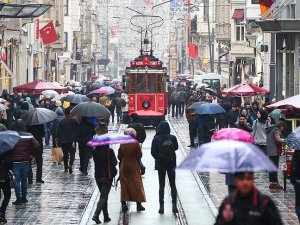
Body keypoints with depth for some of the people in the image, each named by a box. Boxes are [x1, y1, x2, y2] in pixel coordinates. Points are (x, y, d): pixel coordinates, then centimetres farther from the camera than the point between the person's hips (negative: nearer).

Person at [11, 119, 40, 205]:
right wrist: (31, 154, 3)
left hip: (15, 162, -3)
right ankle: (24, 198, 21)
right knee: (24, 180, 16)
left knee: (17, 181, 3)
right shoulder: (29, 136, -3)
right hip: (25, 161, 3)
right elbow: (37, 146, -9)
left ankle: (18, 199, 3)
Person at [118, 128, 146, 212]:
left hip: (124, 167, 2)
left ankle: (124, 204, 4)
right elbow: (139, 155, -9)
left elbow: (119, 156, 0)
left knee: (124, 185, 9)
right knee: (136, 185, 6)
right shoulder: (136, 144, -12)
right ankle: (139, 205, 6)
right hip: (134, 167, -2)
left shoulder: (122, 145, -5)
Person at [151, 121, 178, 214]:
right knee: (173, 184, 11)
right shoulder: (172, 138, -10)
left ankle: (161, 206, 4)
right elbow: (176, 147, 7)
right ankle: (174, 205, 6)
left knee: (161, 185, 7)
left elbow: (153, 152, -10)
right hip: (171, 163, 1)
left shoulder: (156, 139, -13)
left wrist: (158, 158, 6)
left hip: (160, 164, -1)